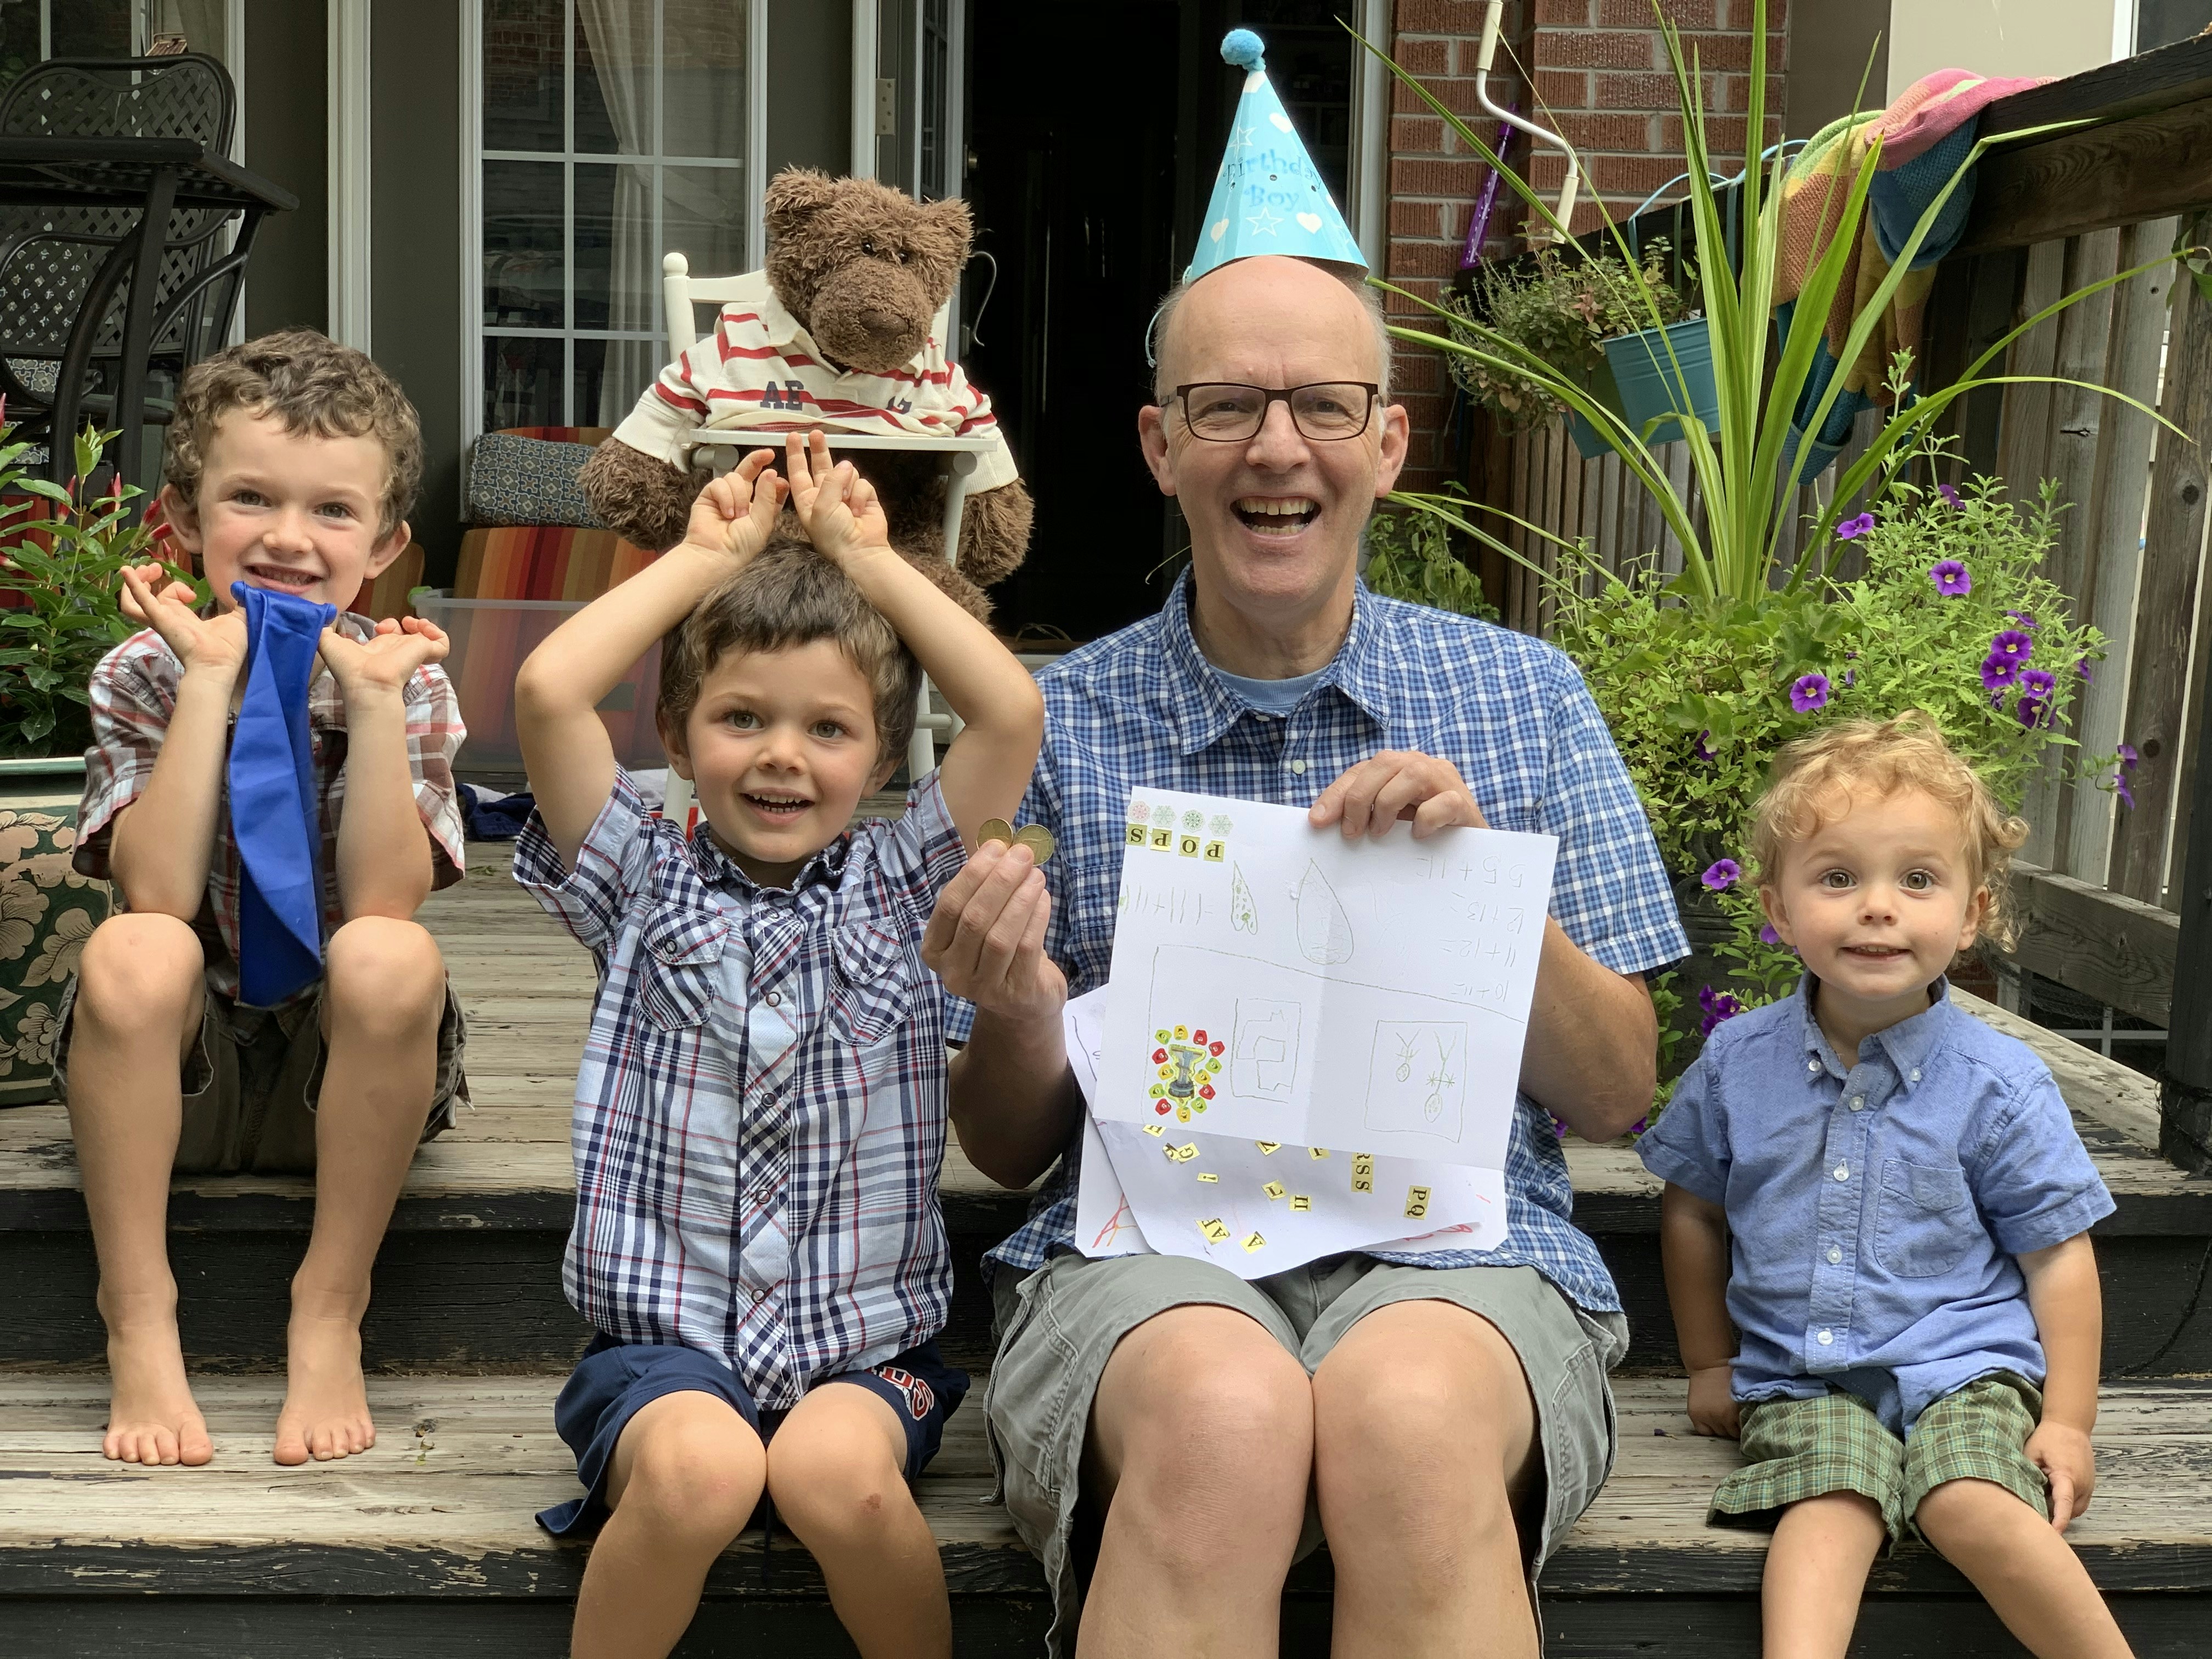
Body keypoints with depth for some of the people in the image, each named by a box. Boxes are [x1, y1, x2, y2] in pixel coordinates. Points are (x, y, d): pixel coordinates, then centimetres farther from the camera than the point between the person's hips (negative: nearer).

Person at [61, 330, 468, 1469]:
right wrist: (213, 676, -23)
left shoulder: (404, 680, -6)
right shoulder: (148, 673, -5)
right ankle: (139, 1320, -18)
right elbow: (156, 896, -22)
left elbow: (384, 904, -21)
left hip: (344, 1071, 0)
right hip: (178, 1071, 0)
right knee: (132, 955, -31)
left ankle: (331, 1313, -18)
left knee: (391, 959, -31)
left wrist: (374, 696, -26)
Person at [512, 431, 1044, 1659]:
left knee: (834, 1468, -31)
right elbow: (548, 692, -6)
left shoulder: (898, 887, 10)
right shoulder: (640, 883, 8)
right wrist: (706, 555, 4)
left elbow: (1012, 712, -3)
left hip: (866, 1342, 1)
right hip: (666, 1337, 0)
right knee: (700, 1465, -32)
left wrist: (867, 559, 5)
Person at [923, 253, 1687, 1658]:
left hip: (1459, 1243, 0)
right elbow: (1010, 1150, 11)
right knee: (1221, 1413, -34)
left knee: (1411, 1415, -34)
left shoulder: (1526, 698, 9)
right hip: (1143, 1260, 0)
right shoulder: (1057, 725, 7)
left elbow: (1618, 1100, 7)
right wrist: (1019, 1014, -12)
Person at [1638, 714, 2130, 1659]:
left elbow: (2056, 1255, 2)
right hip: (1798, 1377, 1)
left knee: (1975, 1510, -28)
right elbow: (1692, 1209, 15)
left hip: (1960, 1366, -1)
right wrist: (1709, 1365, 17)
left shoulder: (2000, 1085, -4)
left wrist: (2069, 1419, -2)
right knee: (1829, 1507, -29)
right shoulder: (1738, 1062, 1)